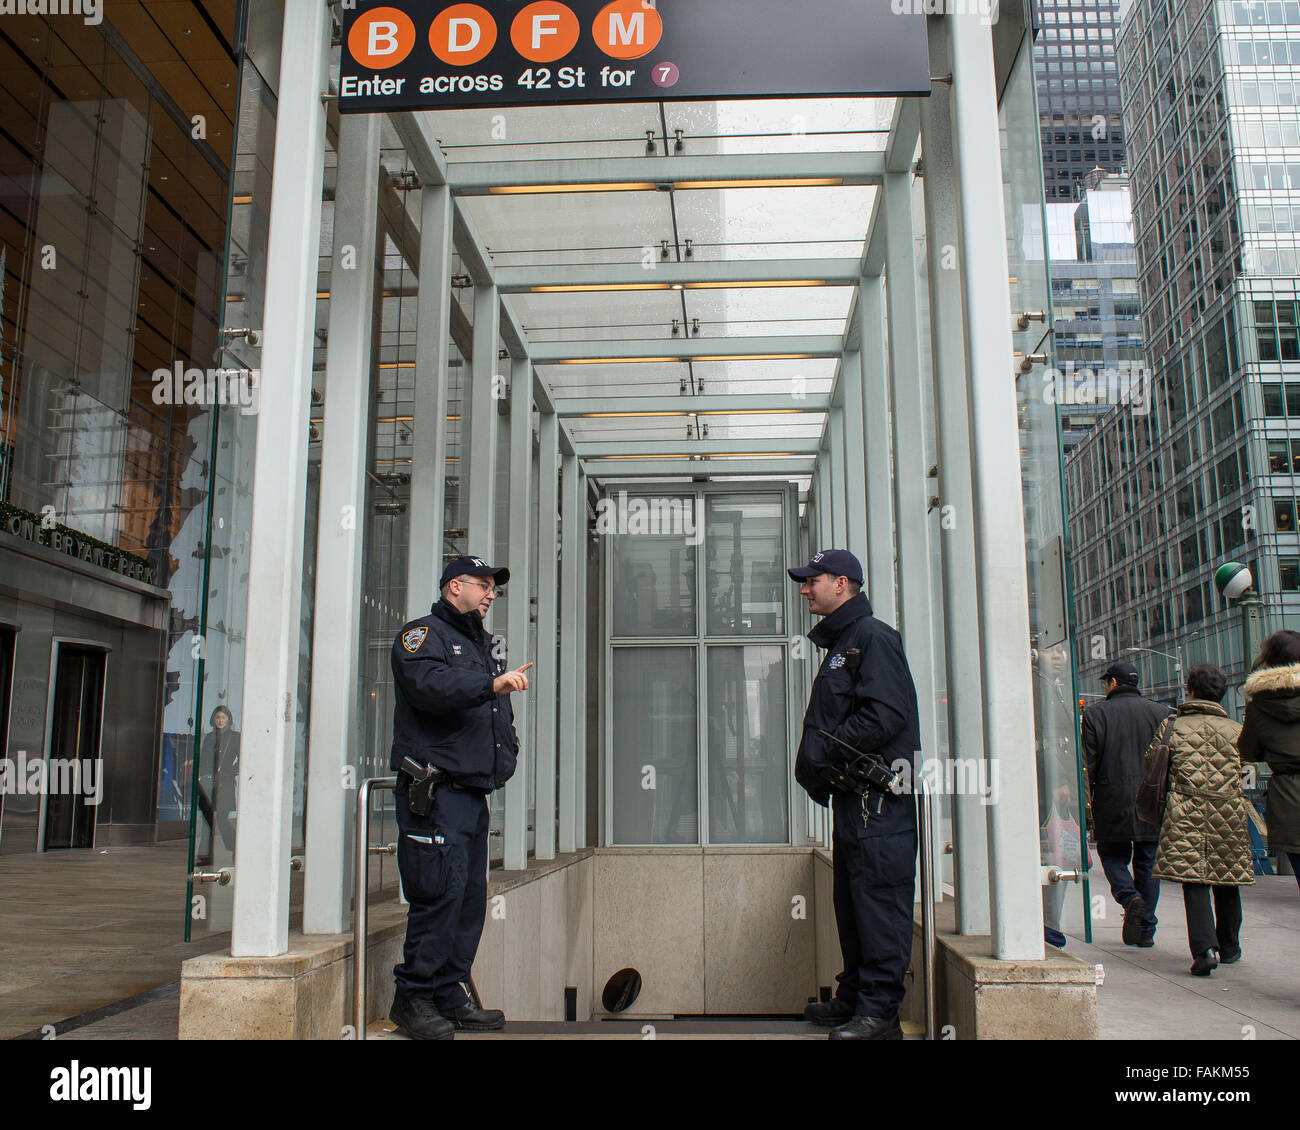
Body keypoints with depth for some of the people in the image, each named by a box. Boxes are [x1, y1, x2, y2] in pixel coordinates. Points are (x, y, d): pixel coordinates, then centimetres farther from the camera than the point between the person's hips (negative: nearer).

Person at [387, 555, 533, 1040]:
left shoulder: (483, 646, 24)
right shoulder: (422, 634, -1)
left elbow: (499, 713, 28)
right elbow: (428, 685, -22)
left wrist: (507, 749, 9)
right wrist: (490, 684, -32)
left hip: (475, 792, 9)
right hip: (435, 790, -8)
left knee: (471, 895, 9)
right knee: (440, 892, -11)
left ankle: (449, 994, 18)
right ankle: (413, 997, 1)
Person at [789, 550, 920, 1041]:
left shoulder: (874, 637, -8)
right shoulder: (838, 643, 21)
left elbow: (886, 716, -20)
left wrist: (822, 753, -15)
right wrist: (816, 769, 8)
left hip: (876, 798, -10)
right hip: (851, 796, 10)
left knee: (879, 903, -6)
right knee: (851, 904, 15)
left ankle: (879, 1012, -1)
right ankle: (852, 998, 25)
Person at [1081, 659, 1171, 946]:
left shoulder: (1095, 714, -2)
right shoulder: (1160, 712, 6)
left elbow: (1089, 763, -5)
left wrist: (1086, 804, 1)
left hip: (1113, 802, -3)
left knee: (1113, 857, 11)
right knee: (1147, 863, 10)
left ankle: (1130, 897, -16)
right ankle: (1146, 930, 11)